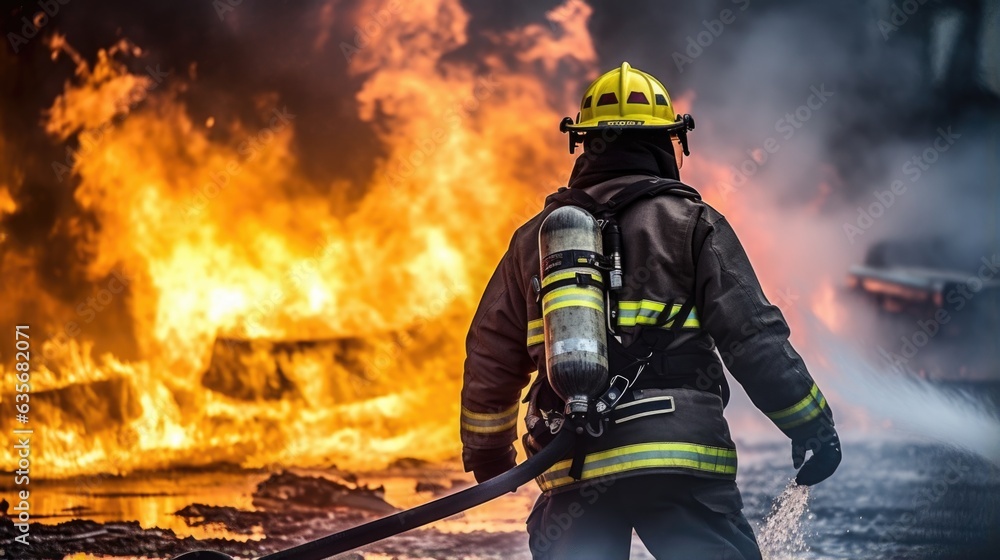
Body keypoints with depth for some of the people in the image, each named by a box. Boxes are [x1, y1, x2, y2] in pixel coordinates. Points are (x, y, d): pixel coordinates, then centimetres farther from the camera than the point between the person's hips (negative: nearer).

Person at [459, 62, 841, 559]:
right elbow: (751, 336, -4)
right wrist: (811, 423, 4)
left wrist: (487, 452, 31)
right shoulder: (691, 223, 3)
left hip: (573, 470, 4)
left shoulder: (535, 236, 15)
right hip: (679, 459, -3)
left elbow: (490, 357, 18)